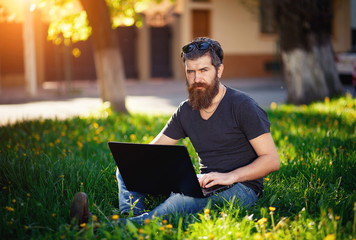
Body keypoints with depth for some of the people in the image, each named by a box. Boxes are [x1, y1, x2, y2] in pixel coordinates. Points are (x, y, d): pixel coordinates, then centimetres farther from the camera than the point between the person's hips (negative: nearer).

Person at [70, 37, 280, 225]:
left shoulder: (242, 106, -7)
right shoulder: (186, 111, 10)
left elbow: (272, 160, -10)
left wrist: (230, 176, -24)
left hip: (241, 188, -6)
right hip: (203, 183, 7)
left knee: (189, 198, -40)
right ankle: (131, 216, -32)